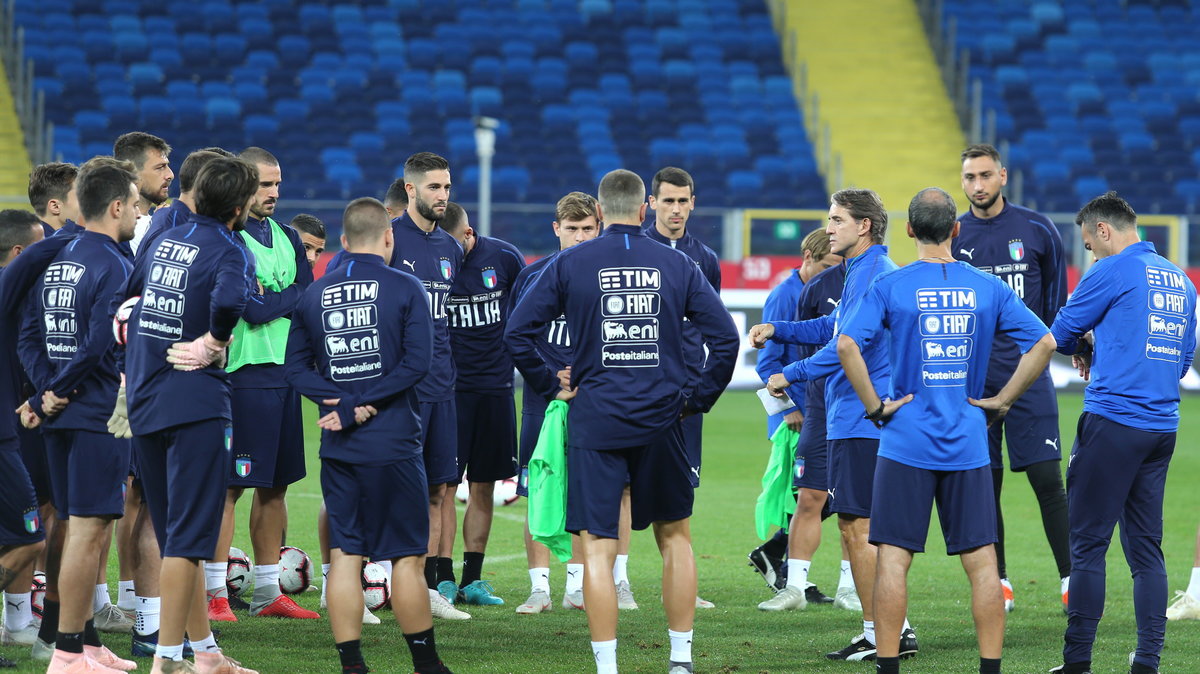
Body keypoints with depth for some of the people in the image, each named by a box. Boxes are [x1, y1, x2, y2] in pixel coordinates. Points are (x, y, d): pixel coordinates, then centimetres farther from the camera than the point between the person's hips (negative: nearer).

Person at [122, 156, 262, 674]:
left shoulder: (165, 240, 13)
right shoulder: (229, 251, -10)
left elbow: (125, 295, 24)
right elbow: (229, 299, -31)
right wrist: (215, 342, -14)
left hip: (143, 400, 8)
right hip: (195, 404, -8)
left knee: (175, 531, 14)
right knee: (189, 536, -5)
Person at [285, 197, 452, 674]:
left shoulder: (314, 294, 6)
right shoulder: (405, 289, -4)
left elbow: (297, 368, 4)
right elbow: (416, 362, -13)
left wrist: (345, 401, -6)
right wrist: (360, 406, -12)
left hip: (338, 449, 3)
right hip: (394, 444, -3)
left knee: (344, 553, 5)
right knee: (407, 555, 3)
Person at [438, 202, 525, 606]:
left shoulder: (504, 257, -2)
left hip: (495, 387, 2)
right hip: (448, 388, -2)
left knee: (483, 487, 7)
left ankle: (472, 580, 13)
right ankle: (442, 581, -2)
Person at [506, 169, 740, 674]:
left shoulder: (569, 264, -1)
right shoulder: (677, 265, 3)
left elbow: (517, 332, -4)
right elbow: (725, 337, -1)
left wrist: (550, 386, 6)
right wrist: (698, 399, 8)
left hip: (594, 419, -1)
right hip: (661, 420, 2)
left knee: (598, 548, 0)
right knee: (675, 536, 16)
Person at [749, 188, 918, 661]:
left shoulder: (872, 274, -15)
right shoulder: (860, 272, 18)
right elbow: (833, 328, 31)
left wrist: (791, 375, -14)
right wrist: (776, 330, 19)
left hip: (861, 420, -11)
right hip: (858, 418, 11)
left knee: (857, 525, -8)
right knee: (859, 526, 12)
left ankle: (878, 635, -6)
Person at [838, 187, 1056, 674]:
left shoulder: (890, 287, -4)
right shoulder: (988, 288, 3)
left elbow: (847, 345, -16)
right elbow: (1044, 343, 0)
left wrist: (874, 405, -7)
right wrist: (1002, 400, 4)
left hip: (907, 441, -2)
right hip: (968, 446, 2)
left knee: (893, 558, 1)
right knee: (982, 561, 5)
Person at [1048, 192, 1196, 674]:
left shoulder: (1113, 271, -7)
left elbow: (1061, 333, 1)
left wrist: (1084, 350, 23)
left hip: (1114, 422, -7)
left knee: (1088, 543, -3)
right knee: (1146, 547, 9)